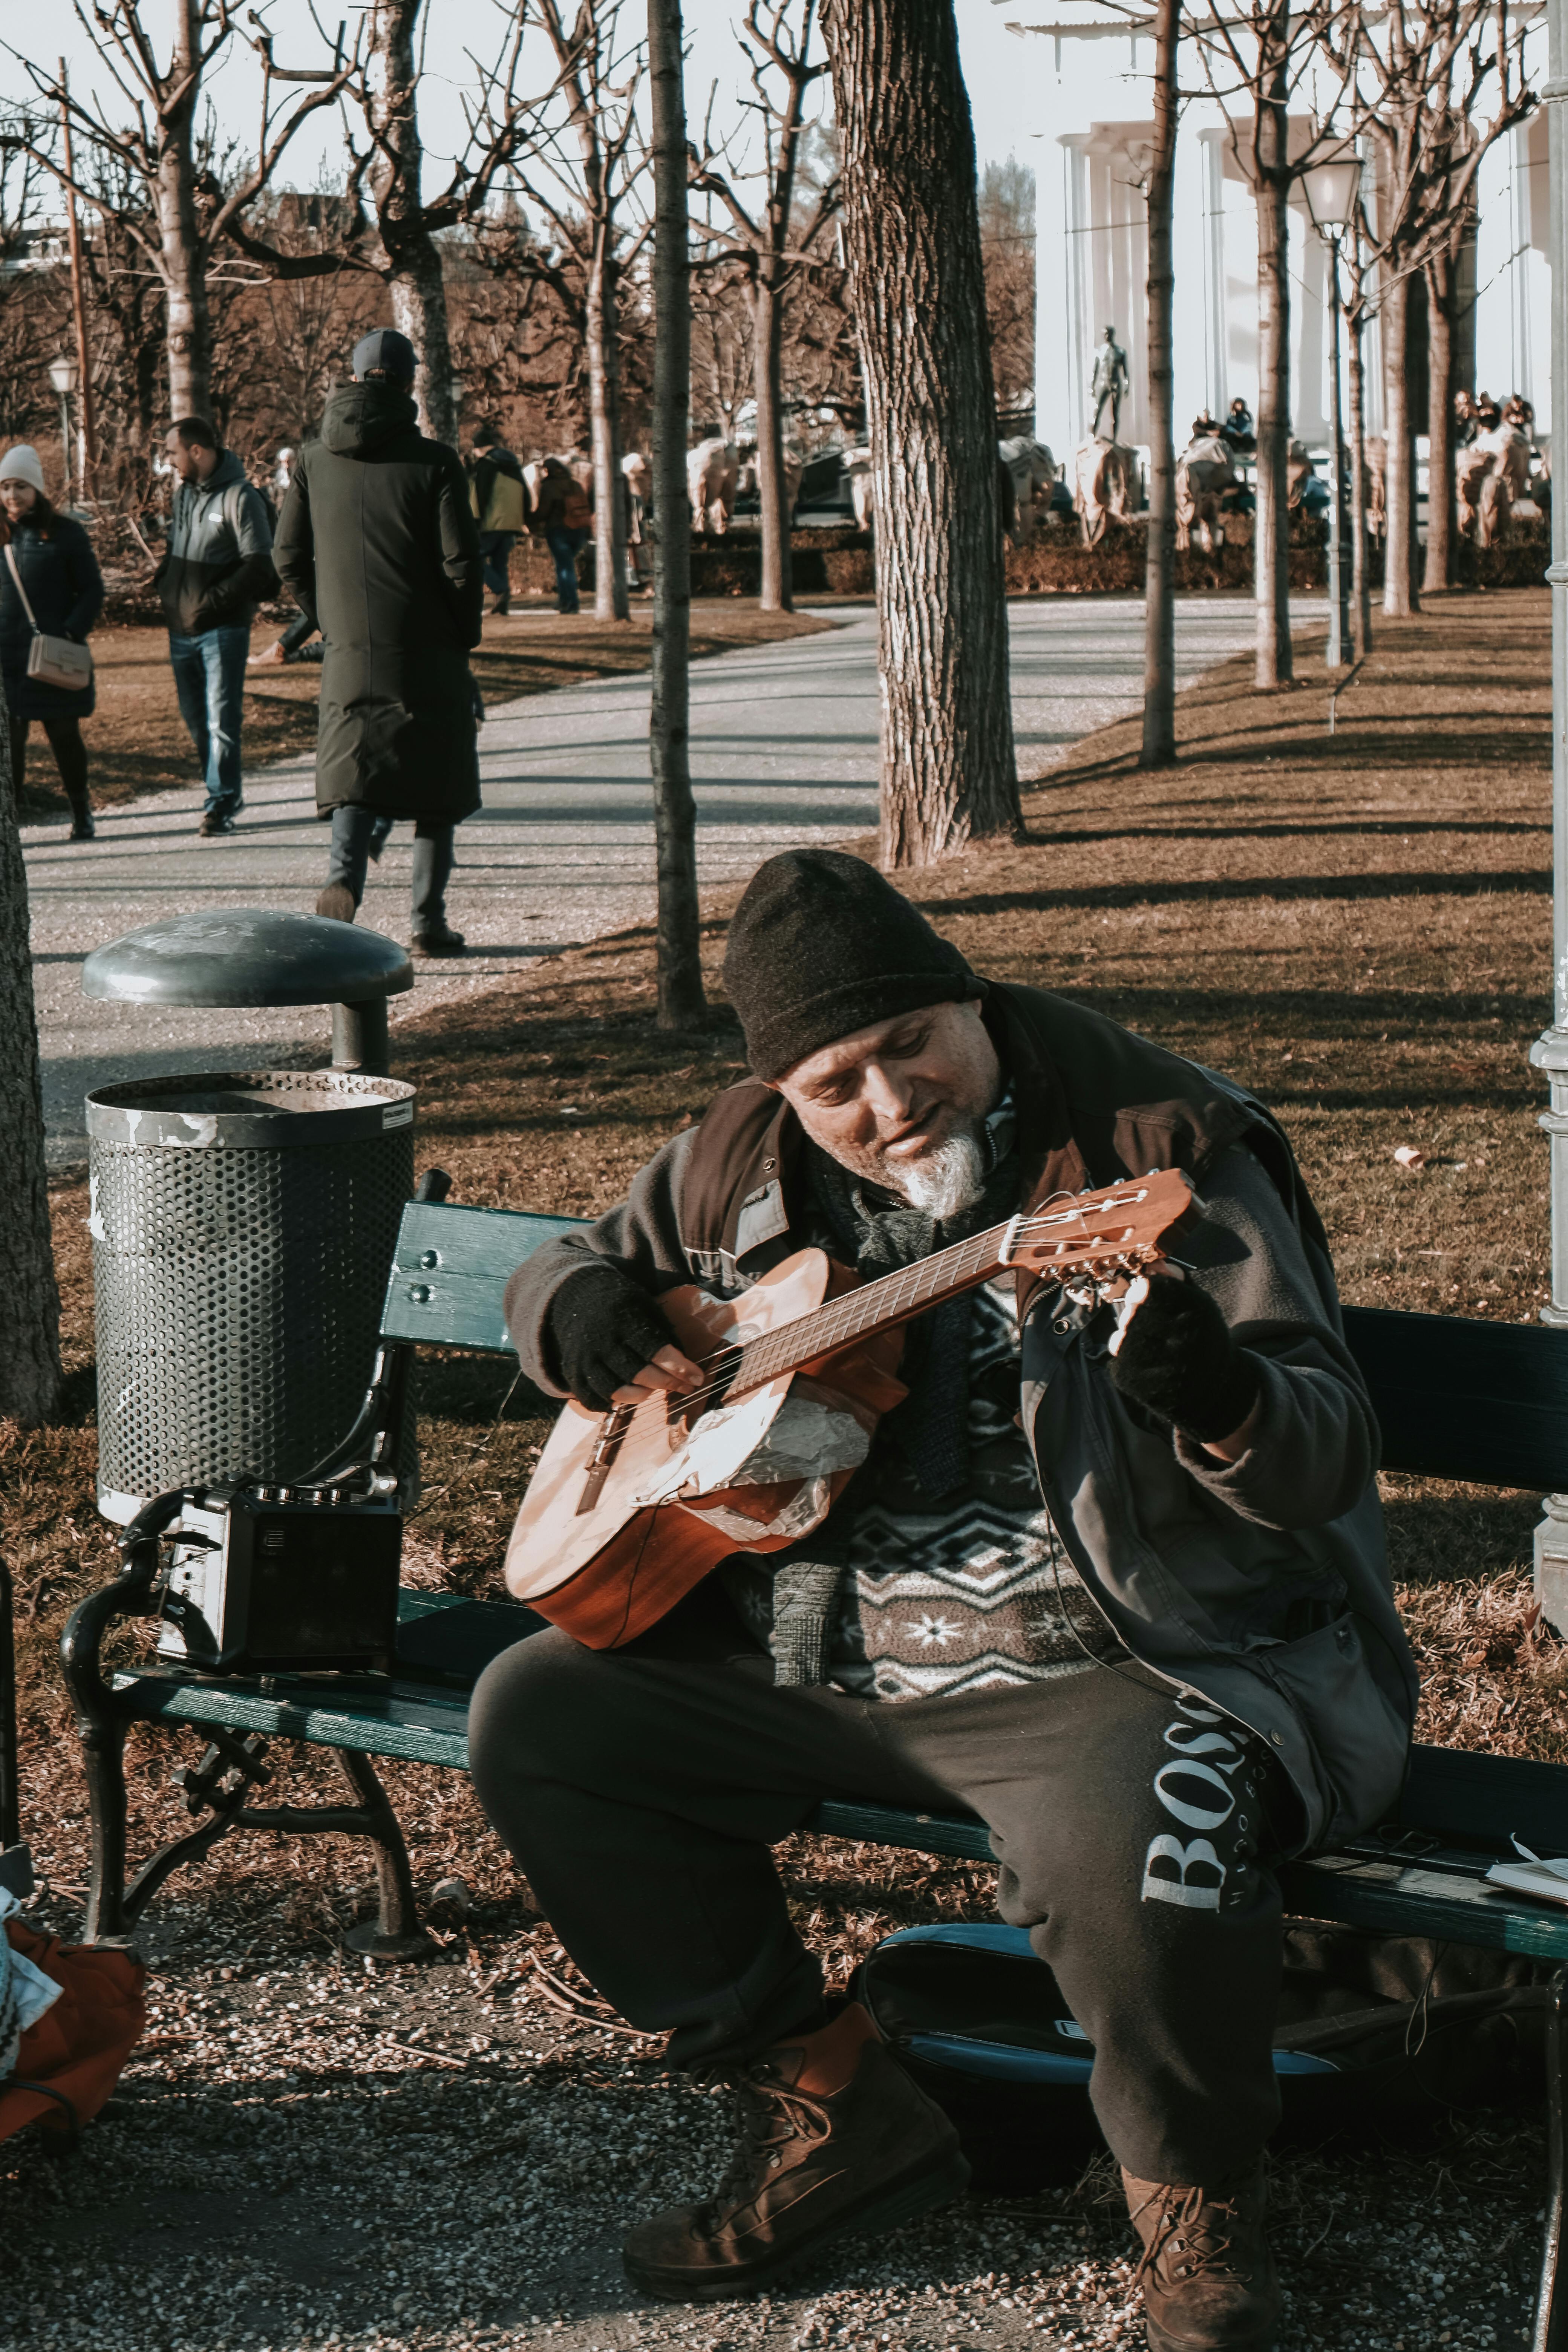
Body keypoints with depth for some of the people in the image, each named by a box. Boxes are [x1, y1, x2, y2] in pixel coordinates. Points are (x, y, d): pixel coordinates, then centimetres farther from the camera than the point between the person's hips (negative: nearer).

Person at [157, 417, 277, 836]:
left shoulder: (240, 498, -12)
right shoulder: (184, 491, 11)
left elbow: (259, 566, -17)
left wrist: (211, 603, -18)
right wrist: (163, 582, 7)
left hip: (223, 628, -8)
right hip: (181, 628, 8)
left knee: (221, 718, -8)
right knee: (196, 718, 13)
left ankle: (221, 804, -5)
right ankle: (223, 794, 25)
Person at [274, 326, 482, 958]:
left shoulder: (314, 460, 3)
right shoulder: (433, 461, -8)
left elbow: (290, 559, 6)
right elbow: (461, 563, -10)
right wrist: (465, 635, 5)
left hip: (350, 654, 2)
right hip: (428, 655, -2)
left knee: (354, 776, 6)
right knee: (434, 790, 9)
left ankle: (343, 880, -21)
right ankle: (429, 921, 10)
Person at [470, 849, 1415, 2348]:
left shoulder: (1153, 1149, -13)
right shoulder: (750, 1164, 5)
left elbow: (1329, 1454, -17)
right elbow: (571, 1266, 23)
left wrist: (1220, 1398, -41)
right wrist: (578, 1311, -3)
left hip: (1109, 1668, -7)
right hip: (810, 1646, 7)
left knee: (1136, 1857, -37)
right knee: (536, 1714, -1)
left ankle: (1196, 2199, -2)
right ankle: (833, 2109, 7)